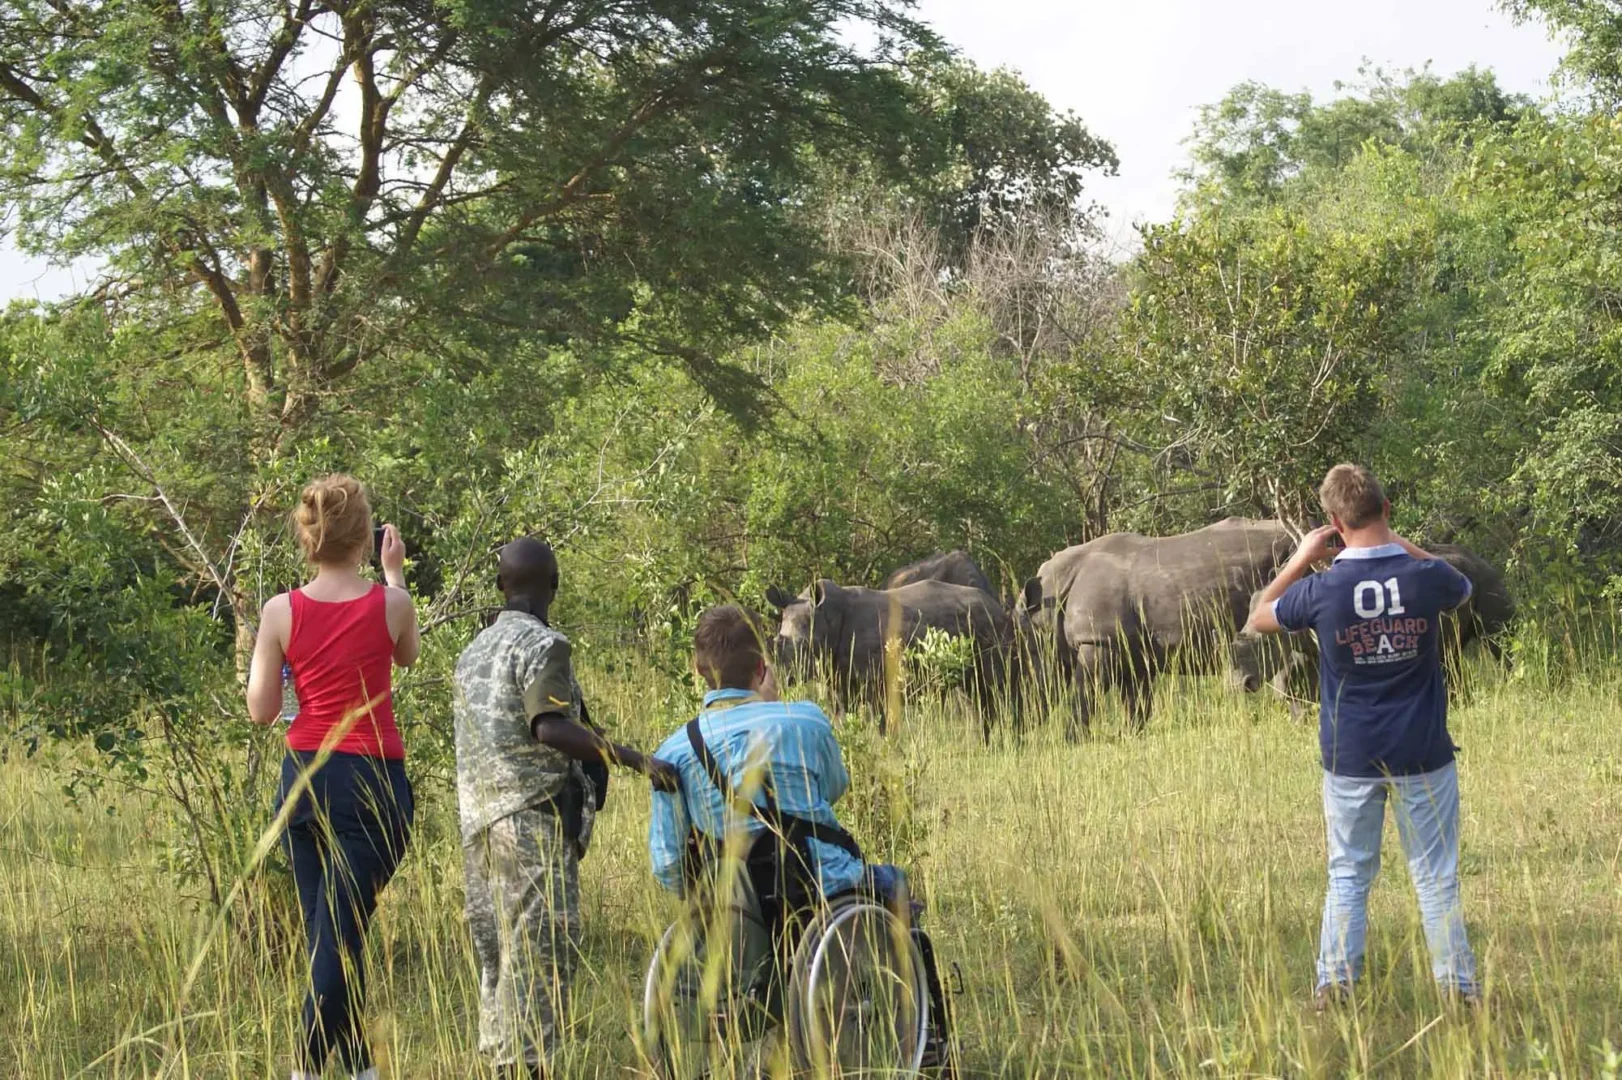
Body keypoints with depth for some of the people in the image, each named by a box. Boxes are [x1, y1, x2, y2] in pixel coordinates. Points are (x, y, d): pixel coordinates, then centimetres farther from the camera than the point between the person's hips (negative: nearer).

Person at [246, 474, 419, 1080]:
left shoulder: (281, 612, -4)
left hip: (303, 780, 3)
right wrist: (395, 575, 26)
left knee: (330, 937, 14)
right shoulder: (390, 604, -7)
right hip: (371, 781, -3)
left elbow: (260, 711, 0)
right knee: (340, 938, -6)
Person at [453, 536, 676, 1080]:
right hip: (534, 818, -8)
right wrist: (635, 760, -24)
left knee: (500, 953, 10)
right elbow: (550, 729, -21)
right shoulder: (542, 645, -8)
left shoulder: (474, 652, 17)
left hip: (480, 821, 8)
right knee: (541, 951, -8)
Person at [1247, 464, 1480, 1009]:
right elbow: (1463, 587, 15)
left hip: (1350, 759, 0)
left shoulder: (1322, 589, -13)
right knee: (1436, 877, 8)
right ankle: (1458, 985, 9)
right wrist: (1399, 543, 13)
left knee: (1348, 876, 12)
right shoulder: (1426, 577, -12)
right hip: (1423, 757, 0)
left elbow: (1259, 618, 8)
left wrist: (1300, 559, 11)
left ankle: (1334, 985, 10)